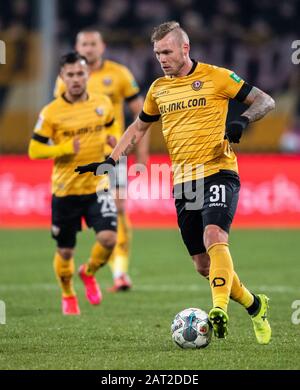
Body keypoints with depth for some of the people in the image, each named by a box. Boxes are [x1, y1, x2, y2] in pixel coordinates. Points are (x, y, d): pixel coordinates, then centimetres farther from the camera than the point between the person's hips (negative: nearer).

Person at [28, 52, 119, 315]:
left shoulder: (103, 104, 1)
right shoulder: (51, 113, -9)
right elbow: (34, 150, -7)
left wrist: (113, 138, -1)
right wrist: (65, 149, -20)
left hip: (97, 187, 2)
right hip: (65, 191, -2)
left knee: (108, 239, -17)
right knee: (65, 251, 7)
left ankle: (89, 273, 16)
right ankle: (68, 296, 36)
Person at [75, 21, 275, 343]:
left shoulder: (216, 76, -2)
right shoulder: (158, 89, 14)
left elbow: (265, 101, 1)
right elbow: (138, 127, 28)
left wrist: (242, 120, -19)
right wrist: (109, 161, 18)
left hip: (218, 173, -5)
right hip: (183, 181, 6)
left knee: (214, 238, -29)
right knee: (203, 265, 5)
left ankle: (220, 310, -38)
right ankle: (254, 306, 24)